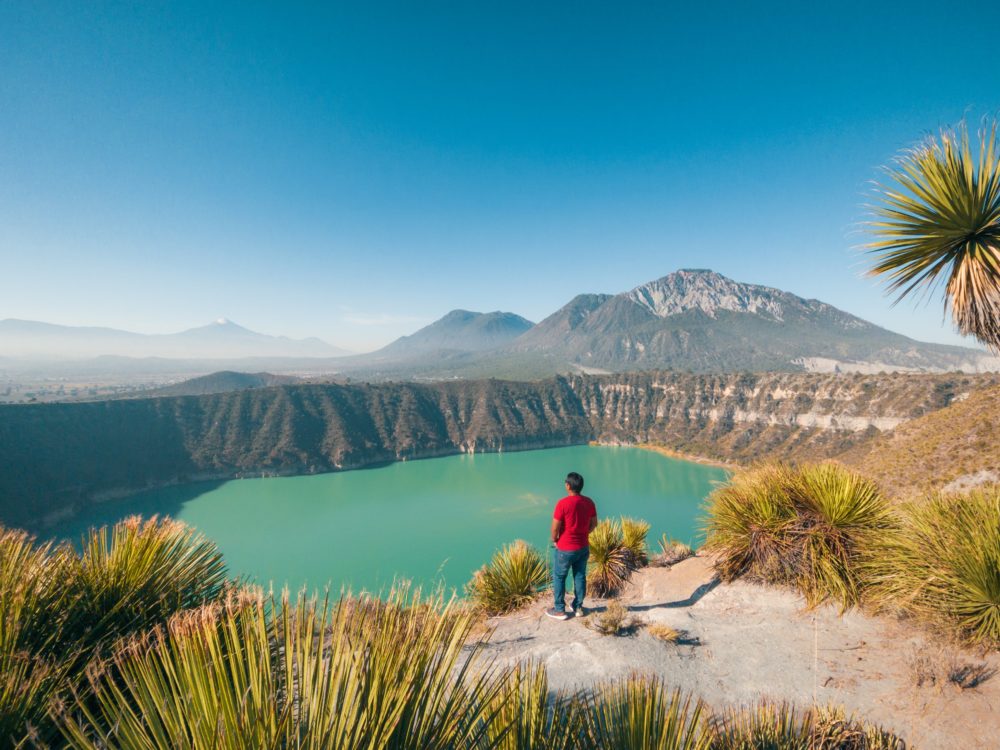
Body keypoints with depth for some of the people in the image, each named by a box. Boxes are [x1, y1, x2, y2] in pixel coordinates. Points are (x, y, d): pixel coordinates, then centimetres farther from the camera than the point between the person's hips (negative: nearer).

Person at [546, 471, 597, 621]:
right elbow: (594, 523, 7)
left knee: (559, 577, 12)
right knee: (580, 576, 19)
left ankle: (559, 610, 20)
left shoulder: (563, 503, -23)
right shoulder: (589, 502, -5)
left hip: (566, 548, -5)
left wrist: (554, 540, 0)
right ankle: (578, 606, 32)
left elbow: (555, 527, -18)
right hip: (584, 547, 5)